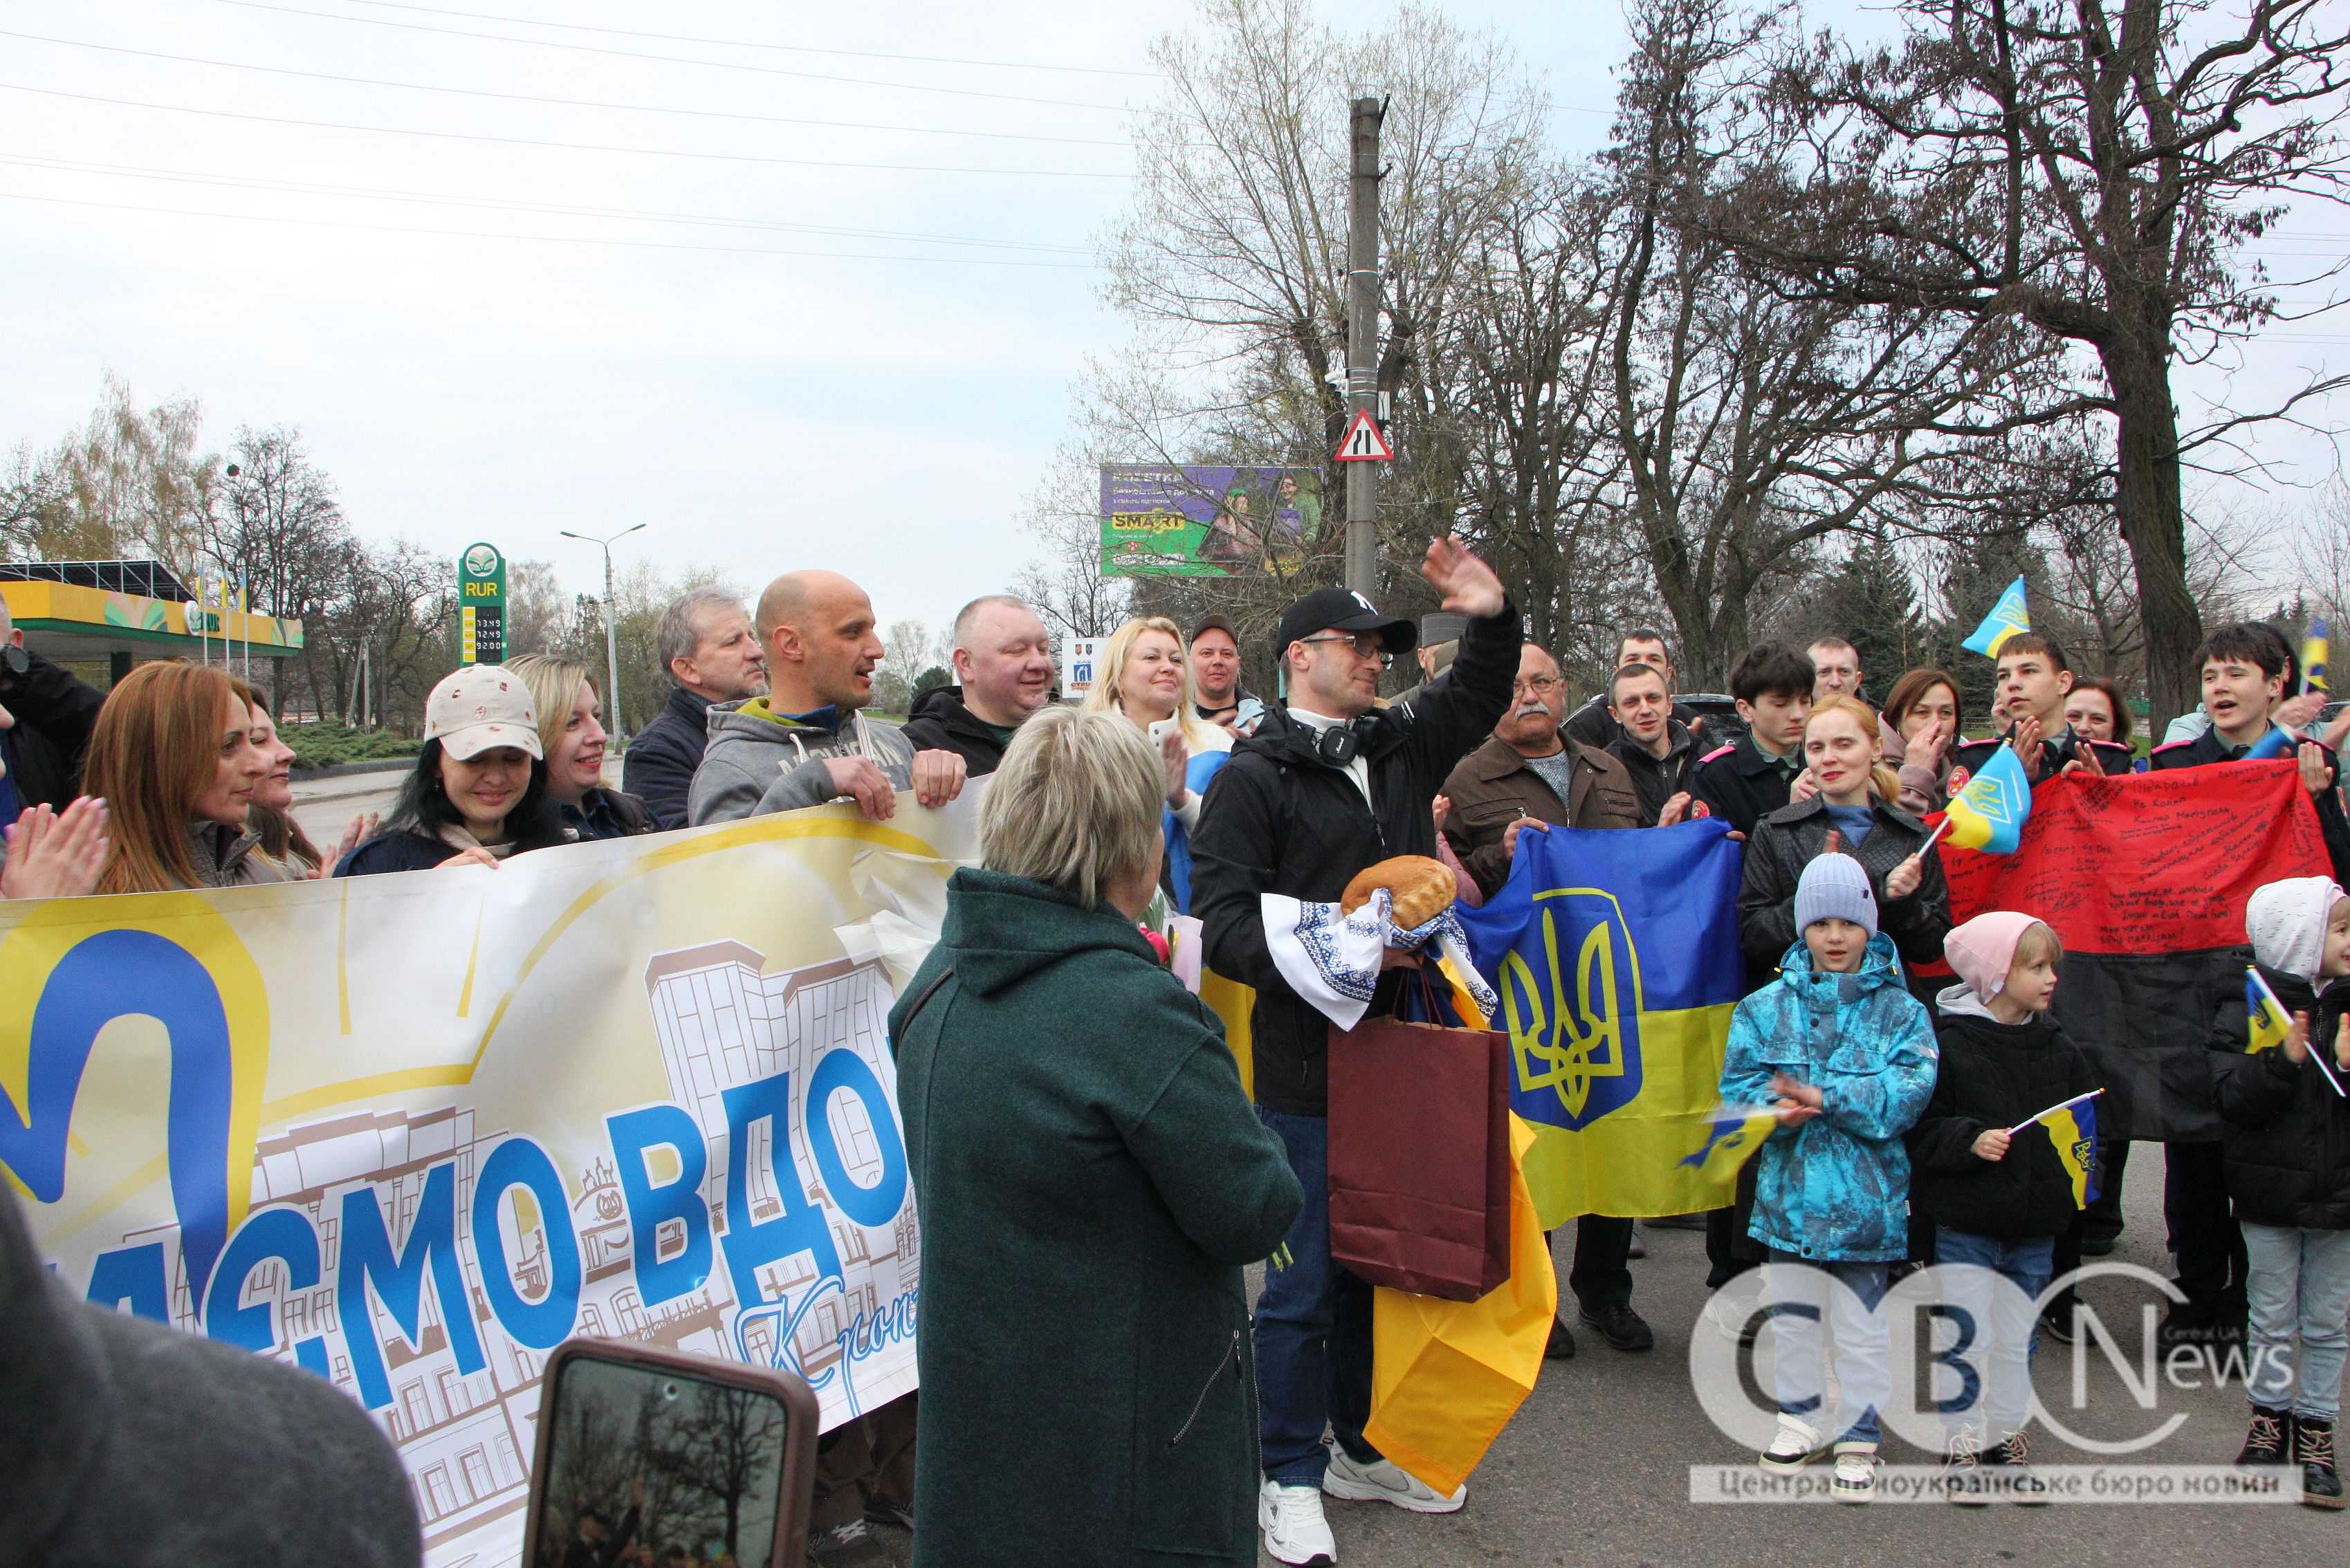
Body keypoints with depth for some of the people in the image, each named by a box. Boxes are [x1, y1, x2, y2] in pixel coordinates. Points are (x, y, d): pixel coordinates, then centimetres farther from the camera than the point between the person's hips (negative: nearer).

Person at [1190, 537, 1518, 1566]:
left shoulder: (1402, 747, 12)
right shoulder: (1254, 776, -7)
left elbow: (1477, 700, 28)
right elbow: (1220, 917, -14)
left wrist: (1492, 619, 10)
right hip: (1307, 1068, -6)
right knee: (1307, 1278, 3)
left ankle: (1360, 1446, 35)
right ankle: (1290, 1479, 20)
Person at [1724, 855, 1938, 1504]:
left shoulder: (1898, 1009, -4)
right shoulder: (1768, 1005, 2)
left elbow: (1910, 1088, -16)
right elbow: (1738, 1082, -3)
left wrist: (1822, 1096, -21)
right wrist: (1778, 1109, -23)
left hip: (1864, 1194, -3)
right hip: (1790, 1189, 3)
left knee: (1860, 1326, 6)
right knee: (1792, 1314, 17)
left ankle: (1858, 1439, 21)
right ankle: (1800, 1418, 35)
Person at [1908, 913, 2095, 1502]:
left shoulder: (2057, 1048, 7)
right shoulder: (1948, 1041, -12)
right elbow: (1922, 1127, -12)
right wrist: (1970, 1140, -27)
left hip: (2034, 1220, 5)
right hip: (1966, 1218, -5)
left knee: (2018, 1338, 15)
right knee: (1970, 1337, 1)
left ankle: (2008, 1436, 28)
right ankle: (1964, 1442, 15)